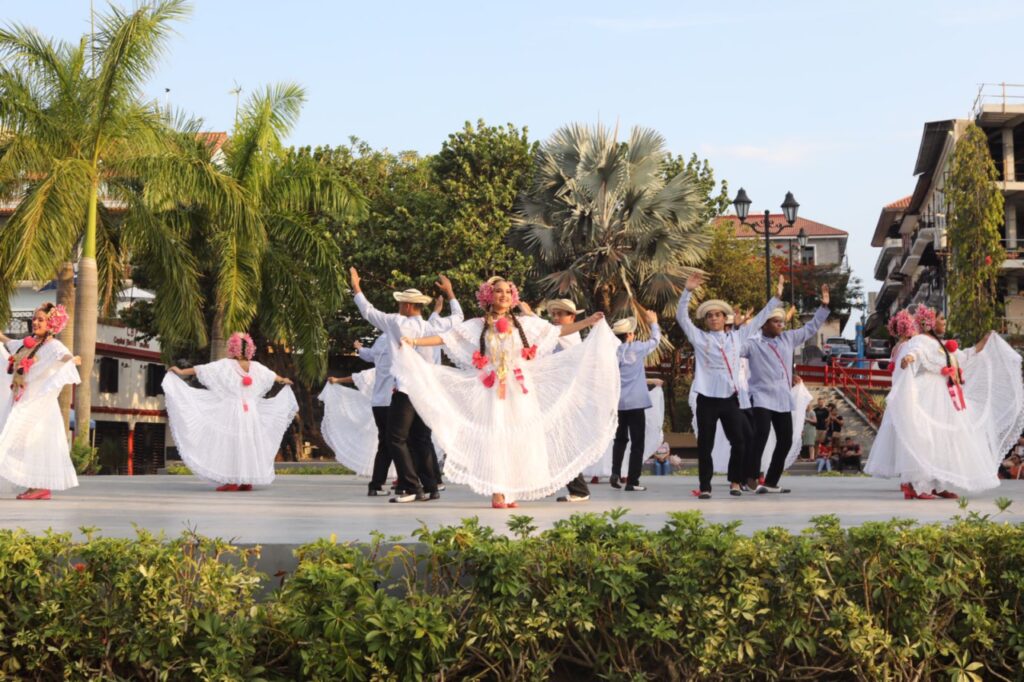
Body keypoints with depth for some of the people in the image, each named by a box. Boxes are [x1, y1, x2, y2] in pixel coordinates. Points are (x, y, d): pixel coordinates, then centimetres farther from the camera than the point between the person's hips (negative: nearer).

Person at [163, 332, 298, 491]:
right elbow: (271, 375, 26)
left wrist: (181, 372, 5)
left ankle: (232, 481, -8)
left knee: (230, 444, -3)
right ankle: (247, 481, 9)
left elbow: (202, 369, -5)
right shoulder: (256, 367, 7)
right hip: (251, 412, 5)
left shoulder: (225, 365, -8)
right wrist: (284, 380, 47)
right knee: (248, 444, 10)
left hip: (232, 412, -5)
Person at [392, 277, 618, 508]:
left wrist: (590, 322, 10)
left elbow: (558, 331, 14)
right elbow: (445, 338, 1)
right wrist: (415, 342, -9)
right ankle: (497, 493, -5)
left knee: (519, 437, -1)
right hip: (493, 391, -2)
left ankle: (511, 493, 4)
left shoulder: (525, 323, 11)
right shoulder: (477, 326, 6)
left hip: (520, 391, 2)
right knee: (495, 437, -6)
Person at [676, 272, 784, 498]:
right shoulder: (699, 338, 6)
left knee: (738, 441, 0)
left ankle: (735, 481, 17)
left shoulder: (736, 336, 13)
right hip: (707, 398, -2)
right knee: (705, 445, -1)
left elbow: (759, 320, 17)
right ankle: (705, 486, 5)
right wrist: (688, 291, -15)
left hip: (730, 397, 2)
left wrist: (776, 297, 15)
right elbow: (681, 317, -3)